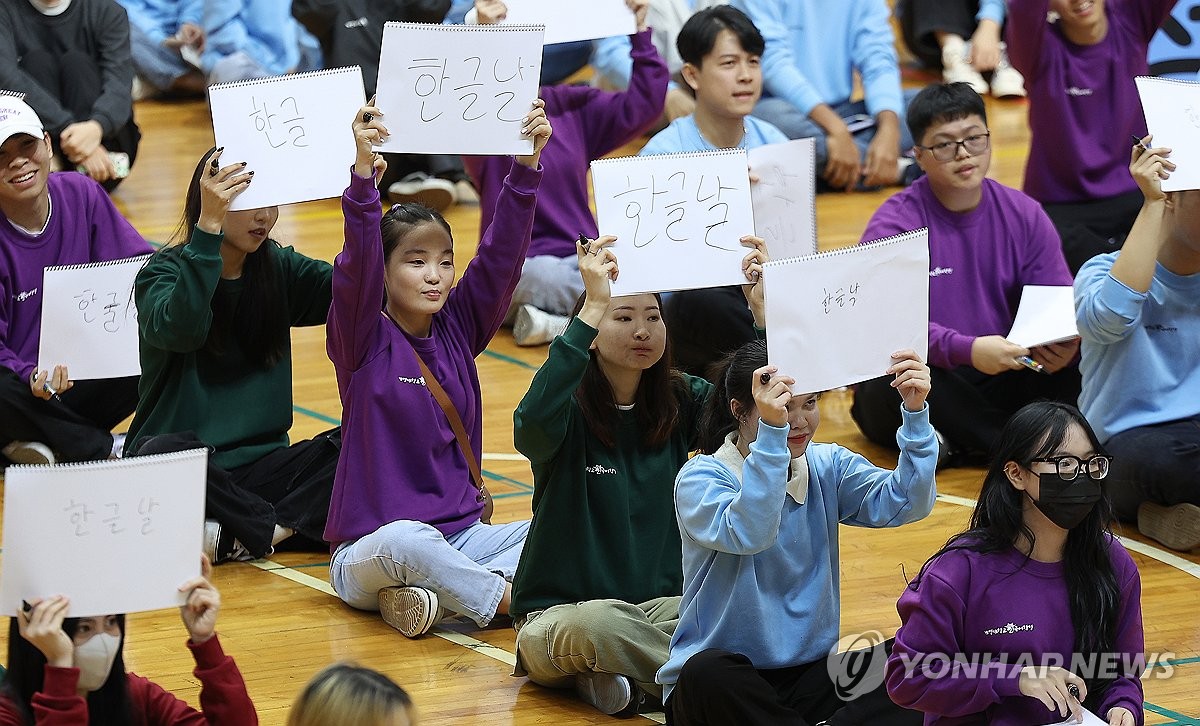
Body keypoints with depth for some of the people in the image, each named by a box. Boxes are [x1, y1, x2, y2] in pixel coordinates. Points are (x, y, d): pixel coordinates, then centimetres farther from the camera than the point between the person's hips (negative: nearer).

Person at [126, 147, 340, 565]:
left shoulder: (279, 269, 9)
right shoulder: (164, 272, -5)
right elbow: (181, 329, -28)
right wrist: (208, 227, -34)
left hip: (260, 466, 4)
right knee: (162, 453, -38)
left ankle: (235, 538, -26)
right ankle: (278, 527, -21)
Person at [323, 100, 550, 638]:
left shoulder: (459, 329, 7)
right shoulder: (364, 339, -6)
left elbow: (501, 252, 0)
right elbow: (358, 259, -22)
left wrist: (528, 161, -11)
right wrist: (364, 168, -35)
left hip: (461, 538, 6)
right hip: (369, 551, -6)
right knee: (406, 541, -40)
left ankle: (438, 597, -26)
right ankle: (510, 599, -25)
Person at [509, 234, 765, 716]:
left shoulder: (680, 401, 5)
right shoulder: (568, 410, -9)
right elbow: (532, 426, -34)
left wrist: (762, 309, -24)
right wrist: (591, 308, -38)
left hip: (661, 604, 4)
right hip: (558, 614, -4)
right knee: (597, 624, -39)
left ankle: (619, 677, -13)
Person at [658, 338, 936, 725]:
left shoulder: (828, 466, 6)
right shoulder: (701, 478, -8)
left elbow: (904, 503, -11)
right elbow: (748, 534, -29)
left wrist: (915, 413, -24)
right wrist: (771, 433, -39)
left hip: (813, 673, 4)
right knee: (709, 673, -39)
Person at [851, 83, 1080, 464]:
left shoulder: (1024, 215, 4)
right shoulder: (893, 225, -10)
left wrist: (1063, 342, -24)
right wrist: (967, 350, -40)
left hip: (1002, 376, 4)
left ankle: (963, 440, -20)